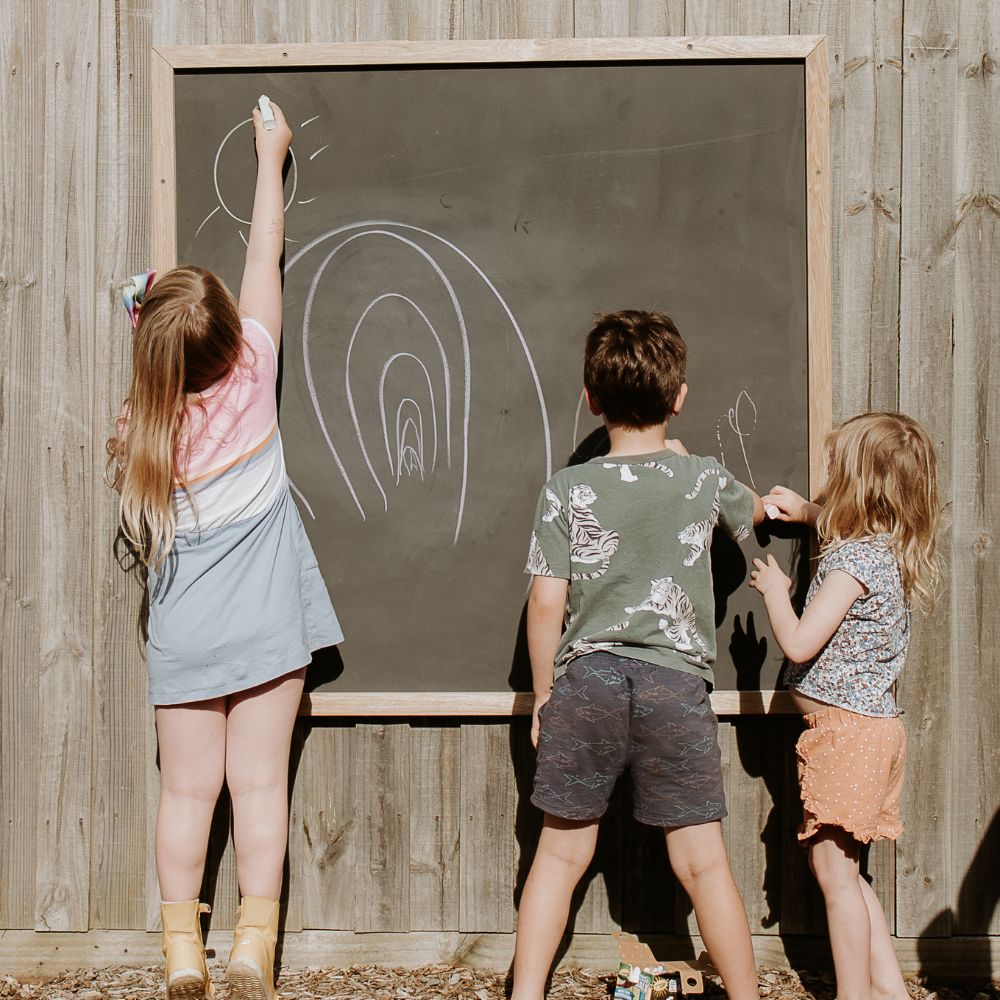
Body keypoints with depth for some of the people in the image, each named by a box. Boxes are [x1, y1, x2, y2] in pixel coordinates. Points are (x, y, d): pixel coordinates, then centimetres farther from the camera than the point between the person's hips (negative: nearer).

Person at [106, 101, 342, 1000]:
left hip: (184, 634, 1)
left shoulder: (142, 422, -9)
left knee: (187, 790, 10)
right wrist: (270, 157, 14)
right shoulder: (253, 375, -11)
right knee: (260, 781, 5)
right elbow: (266, 260, 1)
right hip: (266, 624, -1)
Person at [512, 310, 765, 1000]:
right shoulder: (705, 479, 1)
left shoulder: (566, 490, -3)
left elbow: (546, 604, -5)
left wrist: (543, 695, 7)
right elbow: (754, 512, 25)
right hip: (676, 684, 0)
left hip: (586, 682, 0)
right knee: (702, 861, 8)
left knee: (562, 854, 11)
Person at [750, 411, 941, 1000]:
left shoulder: (852, 561, -20)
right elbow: (846, 526, 35)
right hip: (874, 726, 9)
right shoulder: (893, 551, 8)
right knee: (846, 871, 17)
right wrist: (807, 511, 24)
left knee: (833, 869, -1)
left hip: (845, 729, -9)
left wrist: (774, 590, -7)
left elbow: (799, 643, -22)